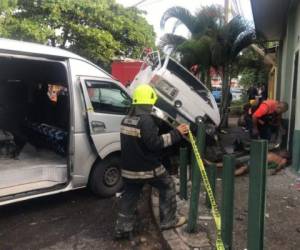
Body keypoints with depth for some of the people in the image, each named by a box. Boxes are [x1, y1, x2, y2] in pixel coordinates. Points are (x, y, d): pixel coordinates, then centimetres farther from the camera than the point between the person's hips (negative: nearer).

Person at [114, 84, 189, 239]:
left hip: (129, 168, 7)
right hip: (148, 168, -7)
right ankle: (168, 220, 23)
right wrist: (176, 133, -18)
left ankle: (122, 228, 21)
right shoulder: (145, 119, -21)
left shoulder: (126, 119, 7)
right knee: (168, 187, 14)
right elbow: (155, 143, -23)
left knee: (129, 197, 17)